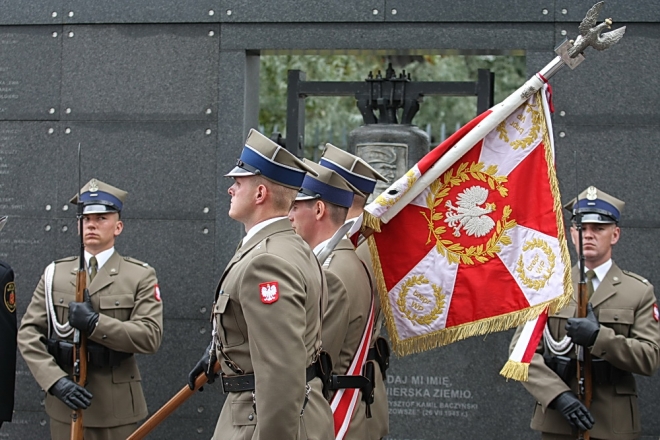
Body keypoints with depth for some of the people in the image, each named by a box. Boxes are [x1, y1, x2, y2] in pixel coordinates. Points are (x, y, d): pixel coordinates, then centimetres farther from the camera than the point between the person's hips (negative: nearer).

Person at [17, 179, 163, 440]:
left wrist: (95, 324, -20)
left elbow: (150, 337, -10)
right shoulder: (55, 274, 9)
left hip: (116, 407, -2)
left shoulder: (141, 276, 2)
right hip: (65, 406, 2)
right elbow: (28, 333, 1)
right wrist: (56, 381, -13)